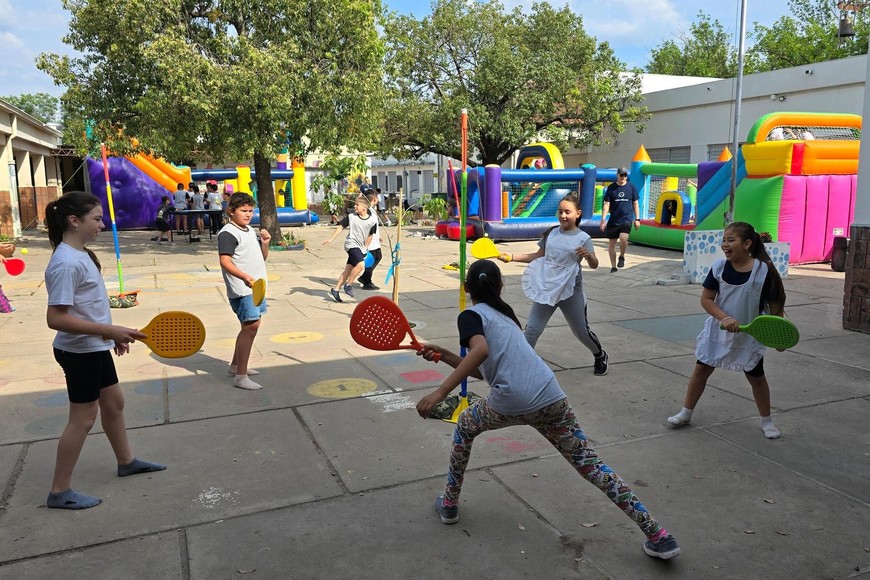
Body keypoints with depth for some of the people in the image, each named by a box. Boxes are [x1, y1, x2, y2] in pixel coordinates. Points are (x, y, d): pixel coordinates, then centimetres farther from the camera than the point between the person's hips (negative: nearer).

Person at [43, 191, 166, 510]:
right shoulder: (66, 263, -24)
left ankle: (126, 461, 40)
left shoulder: (81, 254, 6)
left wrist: (112, 334, 20)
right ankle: (59, 492, 16)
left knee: (113, 403, 21)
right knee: (83, 418, 1)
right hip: (79, 352, -10)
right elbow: (56, 318, -27)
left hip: (95, 348, 10)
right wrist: (108, 330, -28)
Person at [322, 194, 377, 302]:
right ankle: (348, 285, -7)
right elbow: (341, 227, 5)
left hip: (361, 248, 4)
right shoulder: (351, 216, -6)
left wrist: (365, 248, 14)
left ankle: (335, 290, 19)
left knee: (348, 270, 8)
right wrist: (331, 239, 2)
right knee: (360, 264, -25)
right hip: (352, 244, -4)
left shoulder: (372, 220, -4)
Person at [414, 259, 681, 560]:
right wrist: (444, 355, 26)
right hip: (551, 398, 6)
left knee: (466, 425, 26)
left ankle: (449, 504, 34)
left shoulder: (471, 315, 5)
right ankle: (657, 534, 11)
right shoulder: (505, 314, 27)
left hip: (510, 402, -5)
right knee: (590, 464, 13)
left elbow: (480, 350, -18)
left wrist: (440, 392, -20)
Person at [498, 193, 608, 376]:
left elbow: (594, 265, -7)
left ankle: (600, 356, 39)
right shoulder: (551, 233, 5)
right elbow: (538, 256, 14)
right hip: (546, 289, 3)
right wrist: (512, 257, 6)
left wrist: (588, 255, -29)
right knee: (532, 329, -5)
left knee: (581, 332, 11)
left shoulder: (583, 238, -6)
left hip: (571, 292, -3)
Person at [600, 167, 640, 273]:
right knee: (611, 243, 4)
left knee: (623, 238, -25)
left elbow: (635, 204, 9)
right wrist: (603, 220, -7)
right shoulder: (611, 188, 2)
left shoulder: (631, 187, 4)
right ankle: (613, 267, 18)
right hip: (613, 220, 2)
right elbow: (606, 204, 1)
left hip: (627, 219, -1)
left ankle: (622, 257, 4)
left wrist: (637, 219, 5)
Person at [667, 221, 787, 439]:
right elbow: (706, 299, -9)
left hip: (750, 335, -2)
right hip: (718, 330, 2)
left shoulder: (764, 270, -17)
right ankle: (686, 413, 22)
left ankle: (766, 420, 33)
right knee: (701, 369, 7)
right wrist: (725, 318, -24)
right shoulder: (719, 267, -11)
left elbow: (775, 306, -7)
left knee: (756, 376, 12)